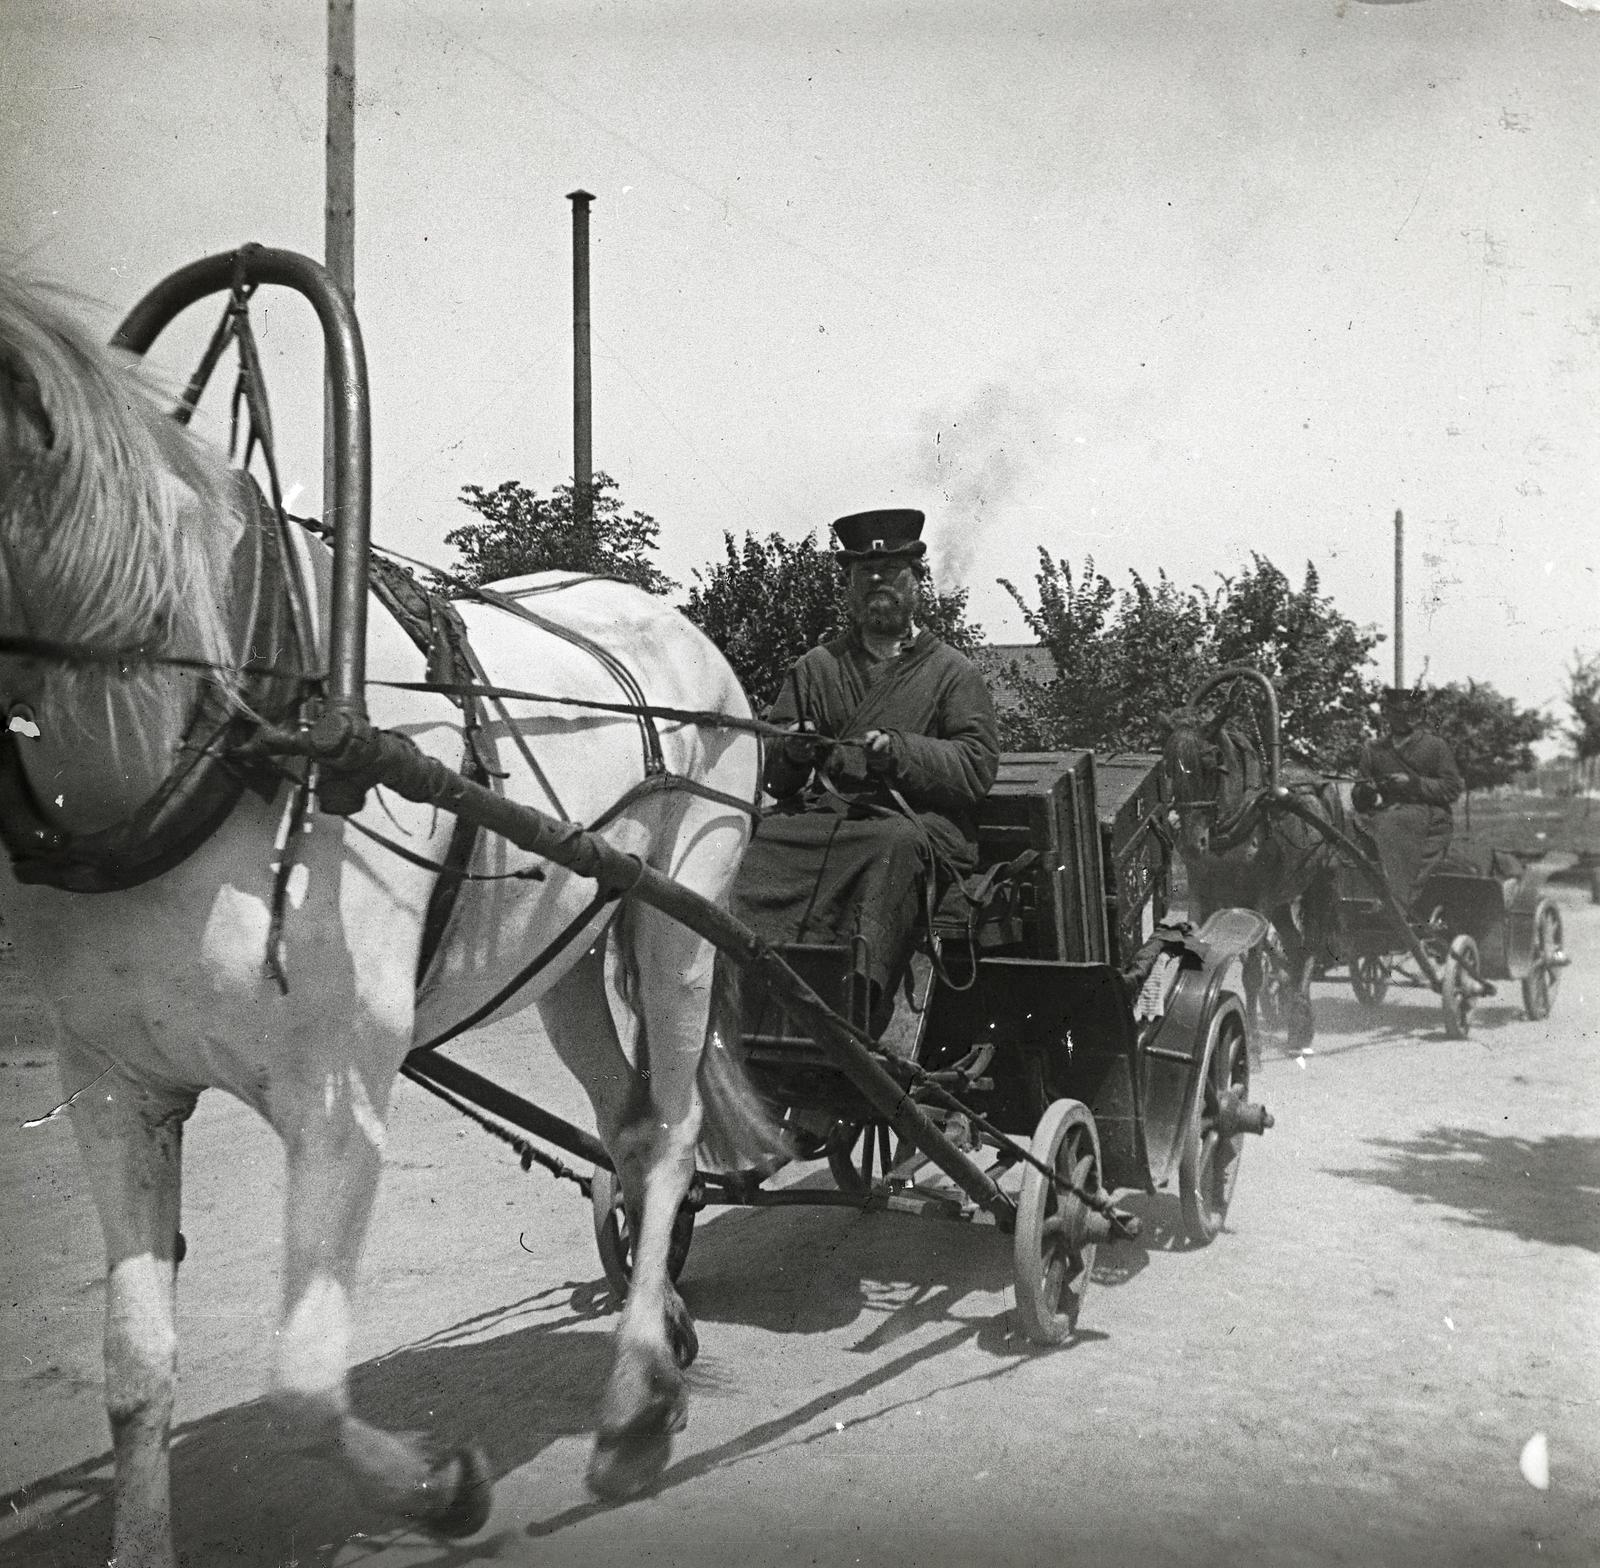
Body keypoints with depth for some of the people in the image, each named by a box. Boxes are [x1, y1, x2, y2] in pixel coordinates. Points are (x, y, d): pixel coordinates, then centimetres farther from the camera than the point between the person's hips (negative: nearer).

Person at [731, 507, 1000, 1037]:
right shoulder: (815, 666, 25)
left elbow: (978, 766, 4)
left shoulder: (954, 671, 18)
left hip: (914, 820, -3)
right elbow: (771, 776, 23)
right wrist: (792, 754, -2)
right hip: (815, 813, 3)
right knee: (763, 840, -29)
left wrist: (899, 752, -12)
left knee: (894, 846, -38)